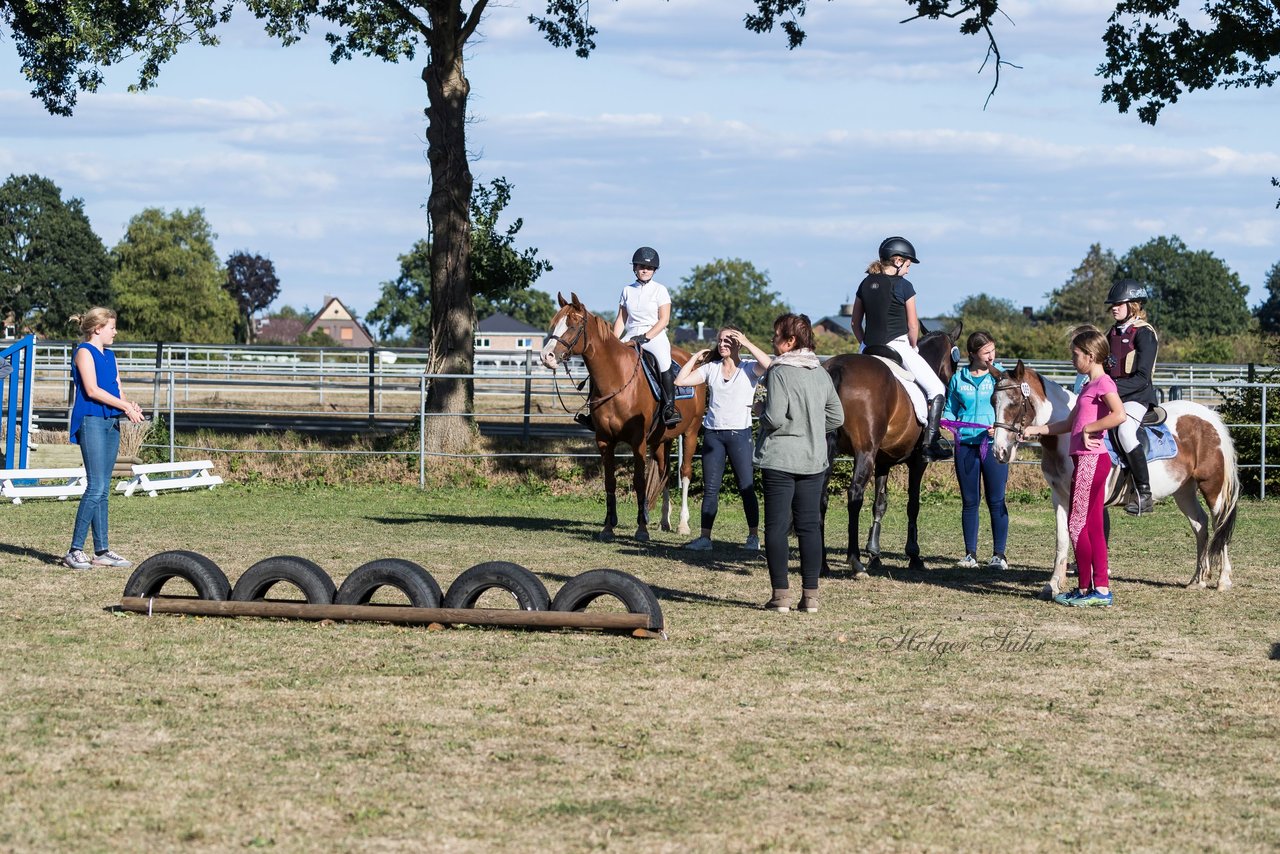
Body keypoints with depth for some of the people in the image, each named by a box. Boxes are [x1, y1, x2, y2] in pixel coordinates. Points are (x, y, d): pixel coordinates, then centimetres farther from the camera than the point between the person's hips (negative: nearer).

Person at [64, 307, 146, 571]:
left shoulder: (109, 355, 20)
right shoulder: (84, 352, -5)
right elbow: (92, 390, -14)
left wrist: (129, 406, -5)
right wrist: (125, 406, -14)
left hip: (111, 422, 8)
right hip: (91, 421, -8)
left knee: (103, 490, 8)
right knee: (96, 487, -13)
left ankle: (102, 551, 10)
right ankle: (75, 550, -11)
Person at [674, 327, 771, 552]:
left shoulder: (749, 368, -1)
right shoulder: (711, 368, 7)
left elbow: (768, 365, -23)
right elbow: (680, 381, 3)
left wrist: (747, 343, -18)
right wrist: (696, 358, 4)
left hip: (739, 433, -3)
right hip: (712, 433, 3)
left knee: (746, 487, 1)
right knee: (710, 489, 4)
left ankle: (754, 537, 9)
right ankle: (705, 538, 5)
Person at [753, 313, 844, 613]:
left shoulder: (779, 372, -14)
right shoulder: (821, 373, 6)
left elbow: (774, 417, -20)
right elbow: (837, 417, 10)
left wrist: (763, 413, 0)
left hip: (780, 460, -6)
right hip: (814, 460, 6)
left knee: (776, 526, 1)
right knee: (810, 526, 9)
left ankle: (781, 594, -1)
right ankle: (811, 594, 9)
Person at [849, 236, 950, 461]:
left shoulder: (866, 284, 10)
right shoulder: (903, 286, -7)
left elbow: (855, 322, 14)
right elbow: (913, 327, -4)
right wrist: (913, 349, 11)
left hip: (870, 348, 6)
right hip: (897, 346, -6)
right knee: (937, 390, 2)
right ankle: (930, 442, -8)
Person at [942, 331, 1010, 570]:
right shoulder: (958, 379, 7)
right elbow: (951, 410, 13)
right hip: (965, 444, 2)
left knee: (996, 501, -2)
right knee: (969, 501, 7)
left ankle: (999, 553, 5)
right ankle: (970, 553, 14)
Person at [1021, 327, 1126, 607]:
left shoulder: (1104, 383, -11)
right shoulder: (1090, 386, 19)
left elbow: (1119, 414, -29)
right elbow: (1069, 424, 25)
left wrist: (1089, 429, -20)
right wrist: (1036, 429, 21)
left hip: (1091, 459, -10)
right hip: (1087, 460, 10)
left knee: (1077, 524, -5)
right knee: (1092, 526, 10)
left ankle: (1086, 589, 0)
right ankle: (1101, 589, 12)